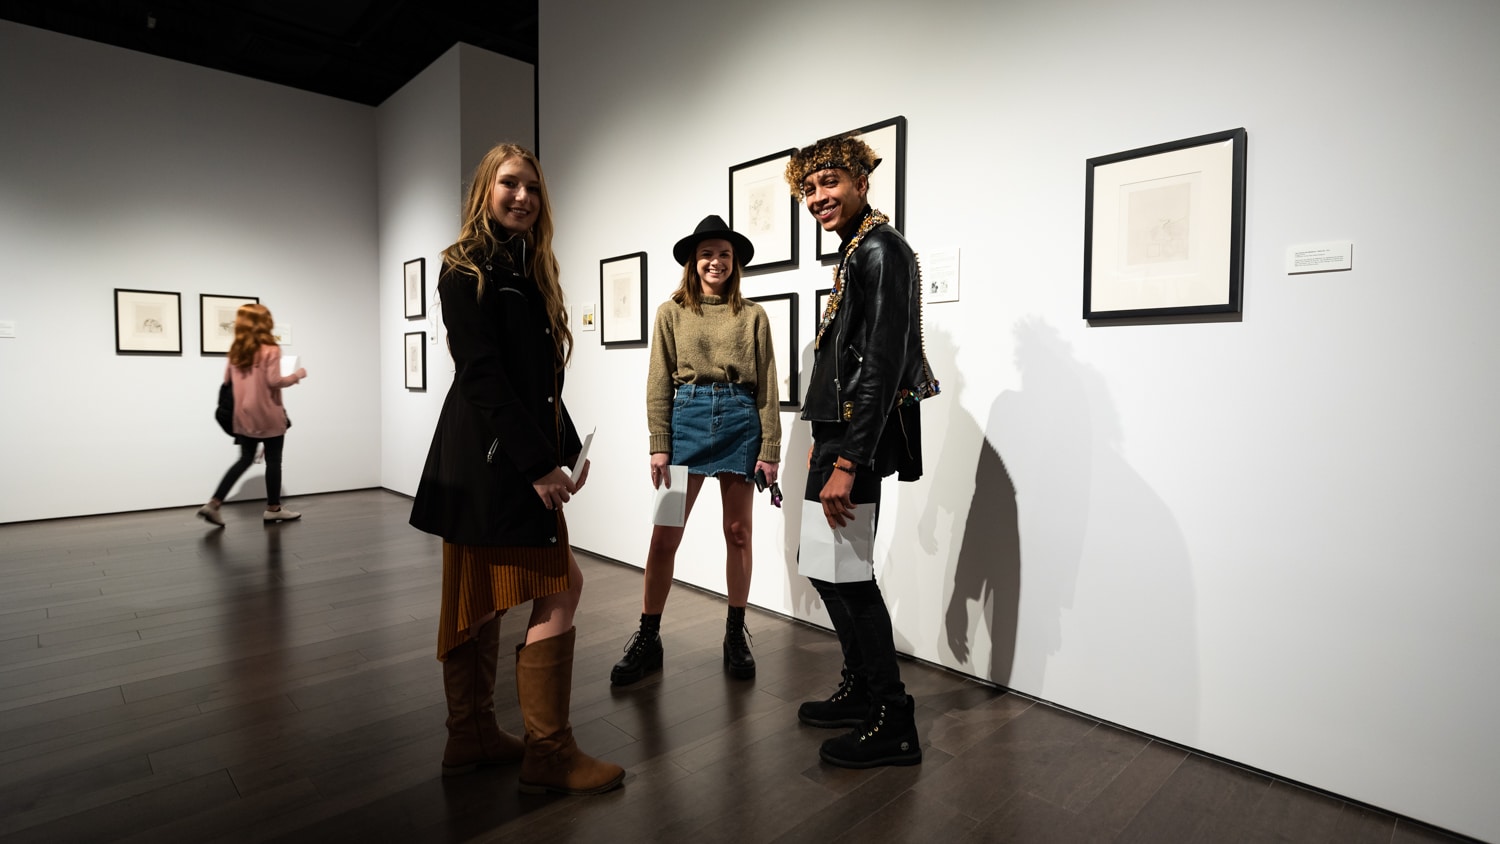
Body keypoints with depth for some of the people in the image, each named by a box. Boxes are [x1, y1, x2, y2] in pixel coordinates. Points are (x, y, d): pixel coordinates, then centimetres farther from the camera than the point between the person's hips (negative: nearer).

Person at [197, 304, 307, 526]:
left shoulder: (236, 350, 6)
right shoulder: (271, 349, -12)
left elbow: (227, 381, 9)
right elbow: (274, 381, -16)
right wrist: (297, 375, -1)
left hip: (244, 415, 6)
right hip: (268, 415, -6)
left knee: (245, 459, 14)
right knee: (273, 461, 6)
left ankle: (213, 504, 6)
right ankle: (273, 508, 15)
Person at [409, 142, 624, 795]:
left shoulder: (529, 270, 19)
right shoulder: (467, 271, -6)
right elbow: (481, 376, -16)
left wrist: (567, 450, 7)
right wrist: (537, 462, -19)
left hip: (520, 458, 9)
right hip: (489, 457, -9)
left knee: (483, 598, 13)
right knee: (560, 589, -7)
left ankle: (473, 737, 26)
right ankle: (548, 753, 6)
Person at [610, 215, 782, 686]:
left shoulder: (752, 316, 9)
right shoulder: (671, 313, 9)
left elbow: (767, 388, 5)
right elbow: (659, 383, 3)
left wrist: (770, 449, -1)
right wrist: (659, 446, -5)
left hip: (741, 421, 1)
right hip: (686, 418, 0)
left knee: (738, 532, 7)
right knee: (665, 534, -1)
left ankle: (736, 634, 22)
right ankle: (648, 638, 13)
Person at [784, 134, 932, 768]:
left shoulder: (880, 249, -12)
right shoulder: (855, 252, 18)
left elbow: (883, 365, -21)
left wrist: (847, 462, -24)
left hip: (860, 441, -10)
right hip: (840, 434, 10)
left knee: (848, 573, -2)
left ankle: (892, 723, 14)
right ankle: (862, 691, 33)